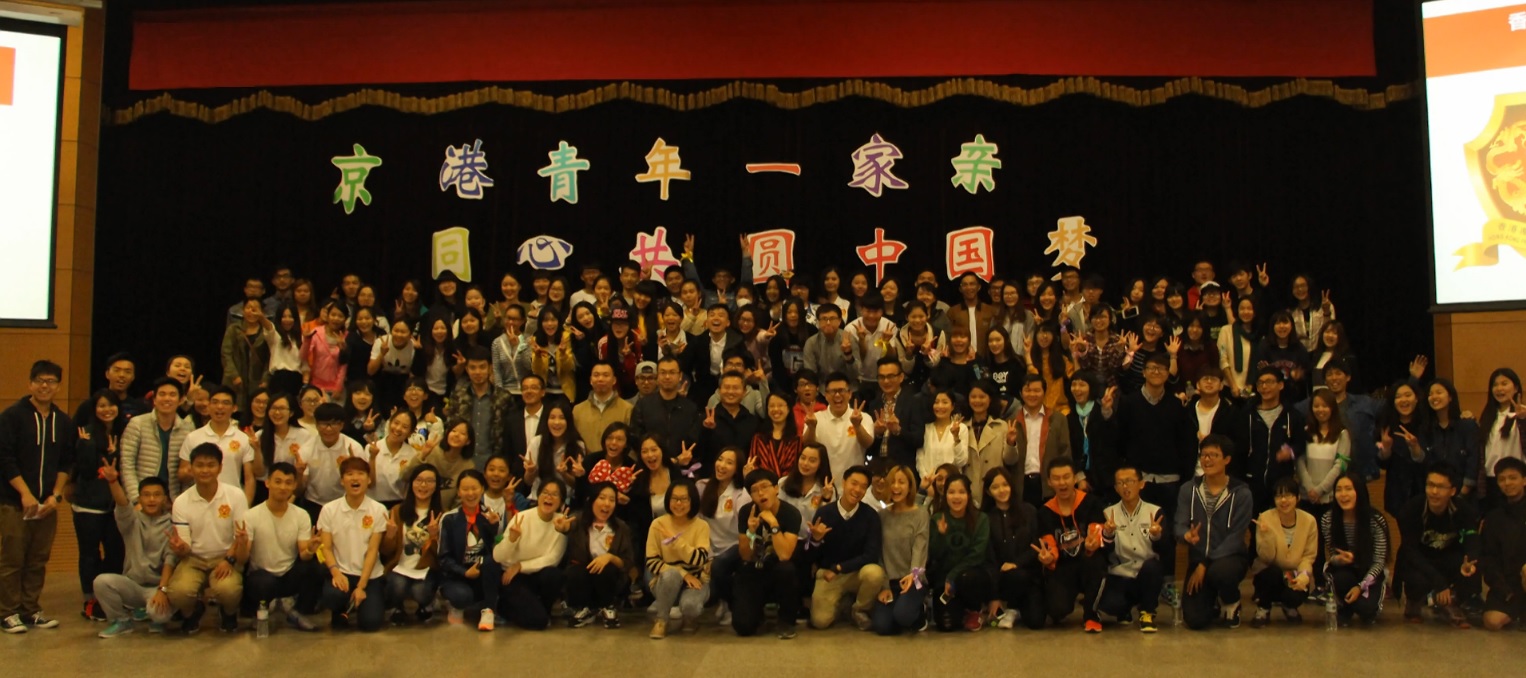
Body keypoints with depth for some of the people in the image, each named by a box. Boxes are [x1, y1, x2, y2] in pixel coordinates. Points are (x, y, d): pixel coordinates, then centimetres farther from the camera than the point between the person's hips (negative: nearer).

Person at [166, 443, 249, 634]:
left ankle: (229, 613, 7)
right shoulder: (181, 502, -3)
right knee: (178, 592, -29)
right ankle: (192, 612, 11)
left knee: (229, 589, -33)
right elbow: (184, 549, -3)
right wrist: (180, 547, -28)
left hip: (226, 558, -1)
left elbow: (243, 537, -2)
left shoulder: (236, 496, -7)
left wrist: (230, 560, -20)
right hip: (194, 559, 1)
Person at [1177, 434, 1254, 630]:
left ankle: (1231, 603, -1)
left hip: (1230, 557, -2)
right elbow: (1179, 525, -5)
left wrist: (1206, 564, -19)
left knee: (1219, 571, -39)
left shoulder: (1241, 493, -8)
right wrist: (1187, 535, -31)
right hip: (1197, 559, 2)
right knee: (1195, 620, -13)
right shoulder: (1188, 490, 1)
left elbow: (1236, 537, -12)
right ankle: (1212, 599, 26)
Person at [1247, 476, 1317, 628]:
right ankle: (1263, 610, -3)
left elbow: (1309, 556, -7)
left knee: (1295, 596, -30)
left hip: (1295, 575, 1)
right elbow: (1266, 558, -16)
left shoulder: (1309, 520, -10)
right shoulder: (1265, 518, -14)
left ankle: (1289, 607, 13)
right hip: (1269, 574, -1)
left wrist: (1304, 574, -26)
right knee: (1273, 573, -35)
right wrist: (1266, 535, -33)